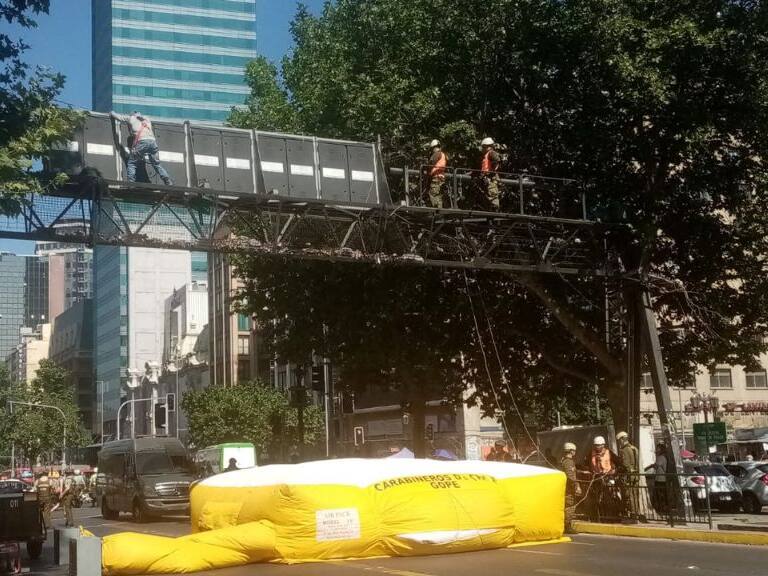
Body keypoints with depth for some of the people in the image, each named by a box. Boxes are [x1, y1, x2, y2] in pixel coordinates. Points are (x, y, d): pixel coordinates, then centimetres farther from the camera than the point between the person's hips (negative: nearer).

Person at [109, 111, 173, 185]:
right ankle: (168, 181, -1)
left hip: (142, 141, -4)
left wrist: (112, 113, 52)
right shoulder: (147, 119, 32)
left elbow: (119, 117, 31)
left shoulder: (131, 118, 21)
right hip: (153, 140, 4)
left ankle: (131, 182, -10)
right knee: (156, 164, 11)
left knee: (132, 163, 5)